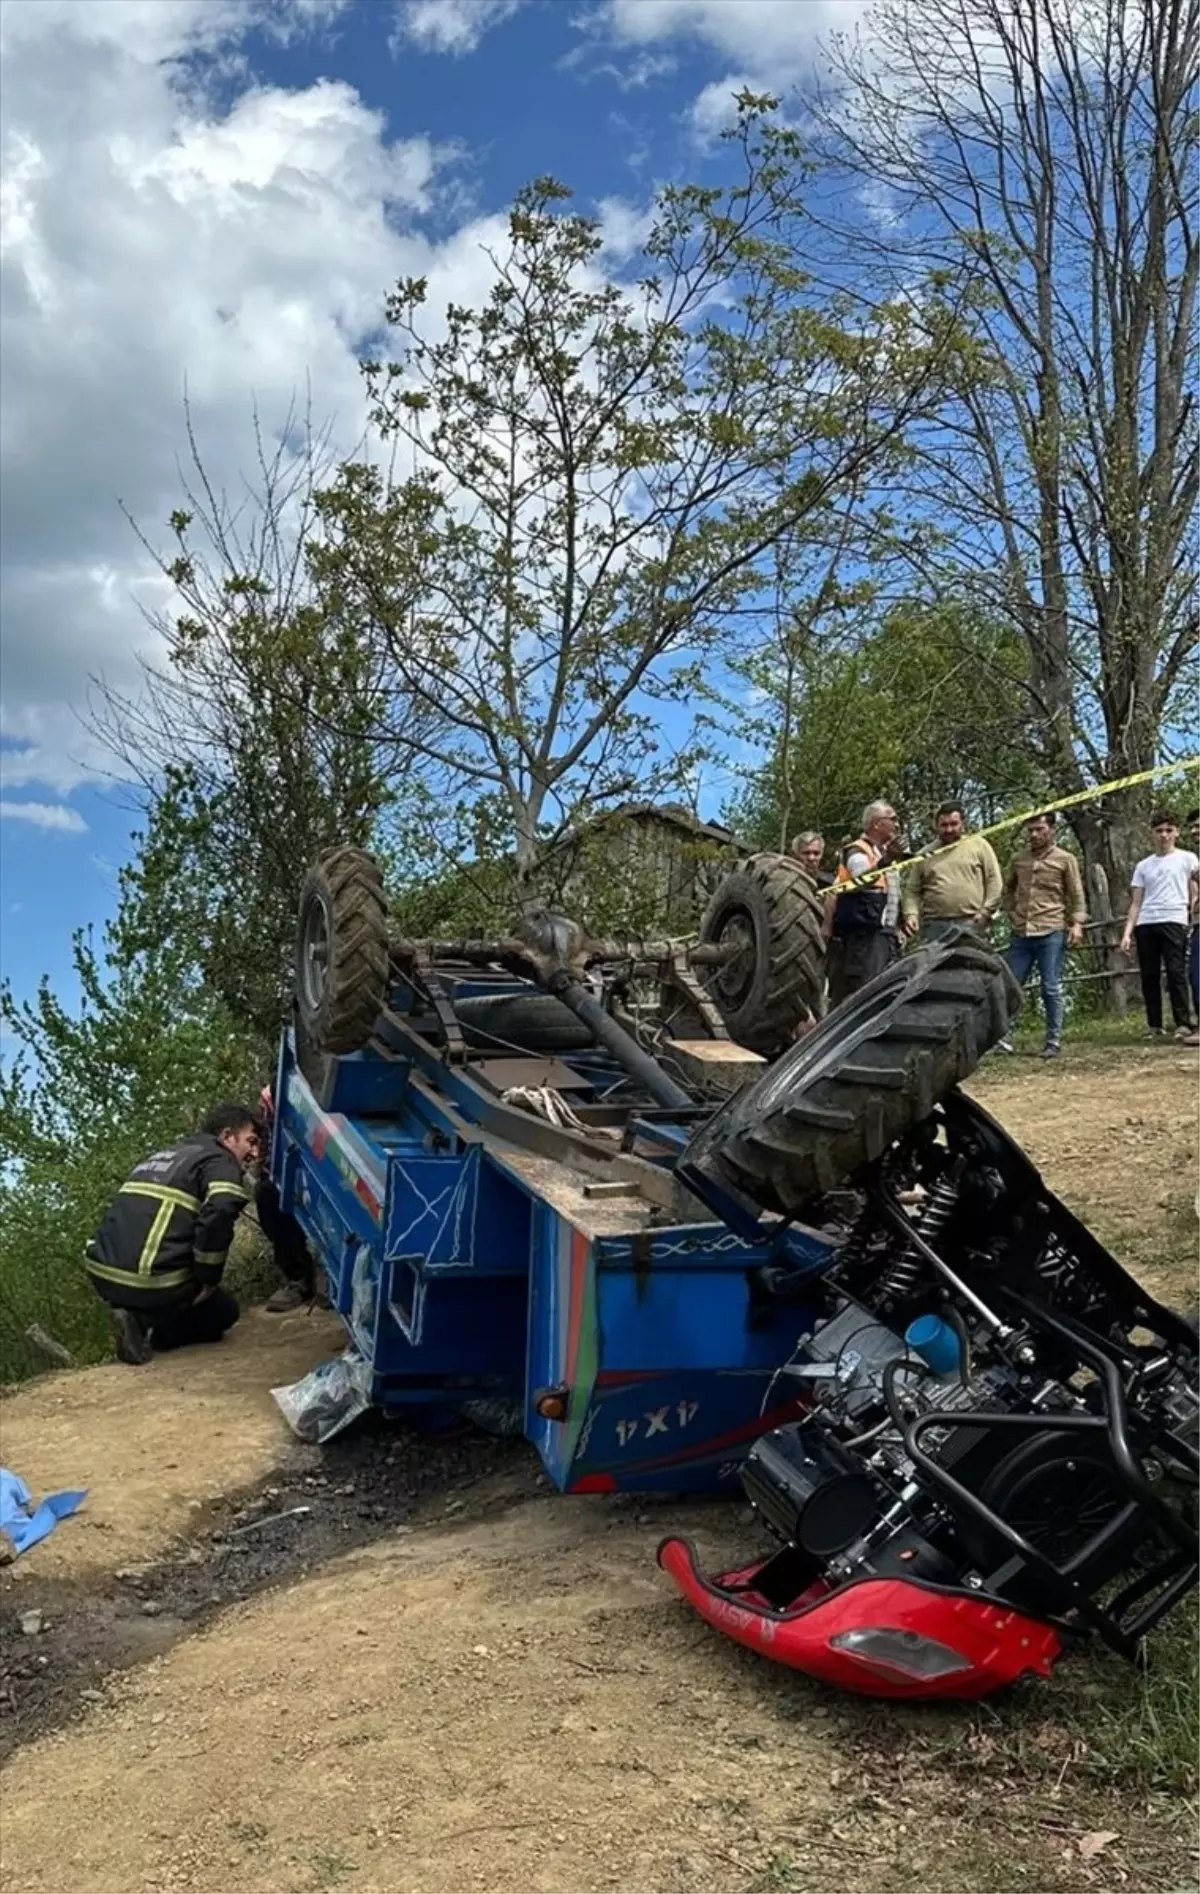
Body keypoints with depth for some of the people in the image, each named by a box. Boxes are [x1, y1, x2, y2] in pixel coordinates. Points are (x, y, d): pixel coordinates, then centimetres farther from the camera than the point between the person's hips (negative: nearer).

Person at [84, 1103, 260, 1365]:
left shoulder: (160, 1156, 25)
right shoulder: (221, 1162, -1)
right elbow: (217, 1217, -21)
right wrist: (208, 1281, -9)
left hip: (103, 1274, 8)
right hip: (150, 1282, -8)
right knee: (224, 1311, 18)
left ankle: (136, 1315, 8)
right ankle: (144, 1325, -3)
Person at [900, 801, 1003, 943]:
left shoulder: (979, 845, 10)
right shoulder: (925, 855, 15)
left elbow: (994, 881, 6)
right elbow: (912, 891, 12)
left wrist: (986, 911, -4)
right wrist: (911, 914, -5)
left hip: (972, 923, -1)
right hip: (934, 925, 2)